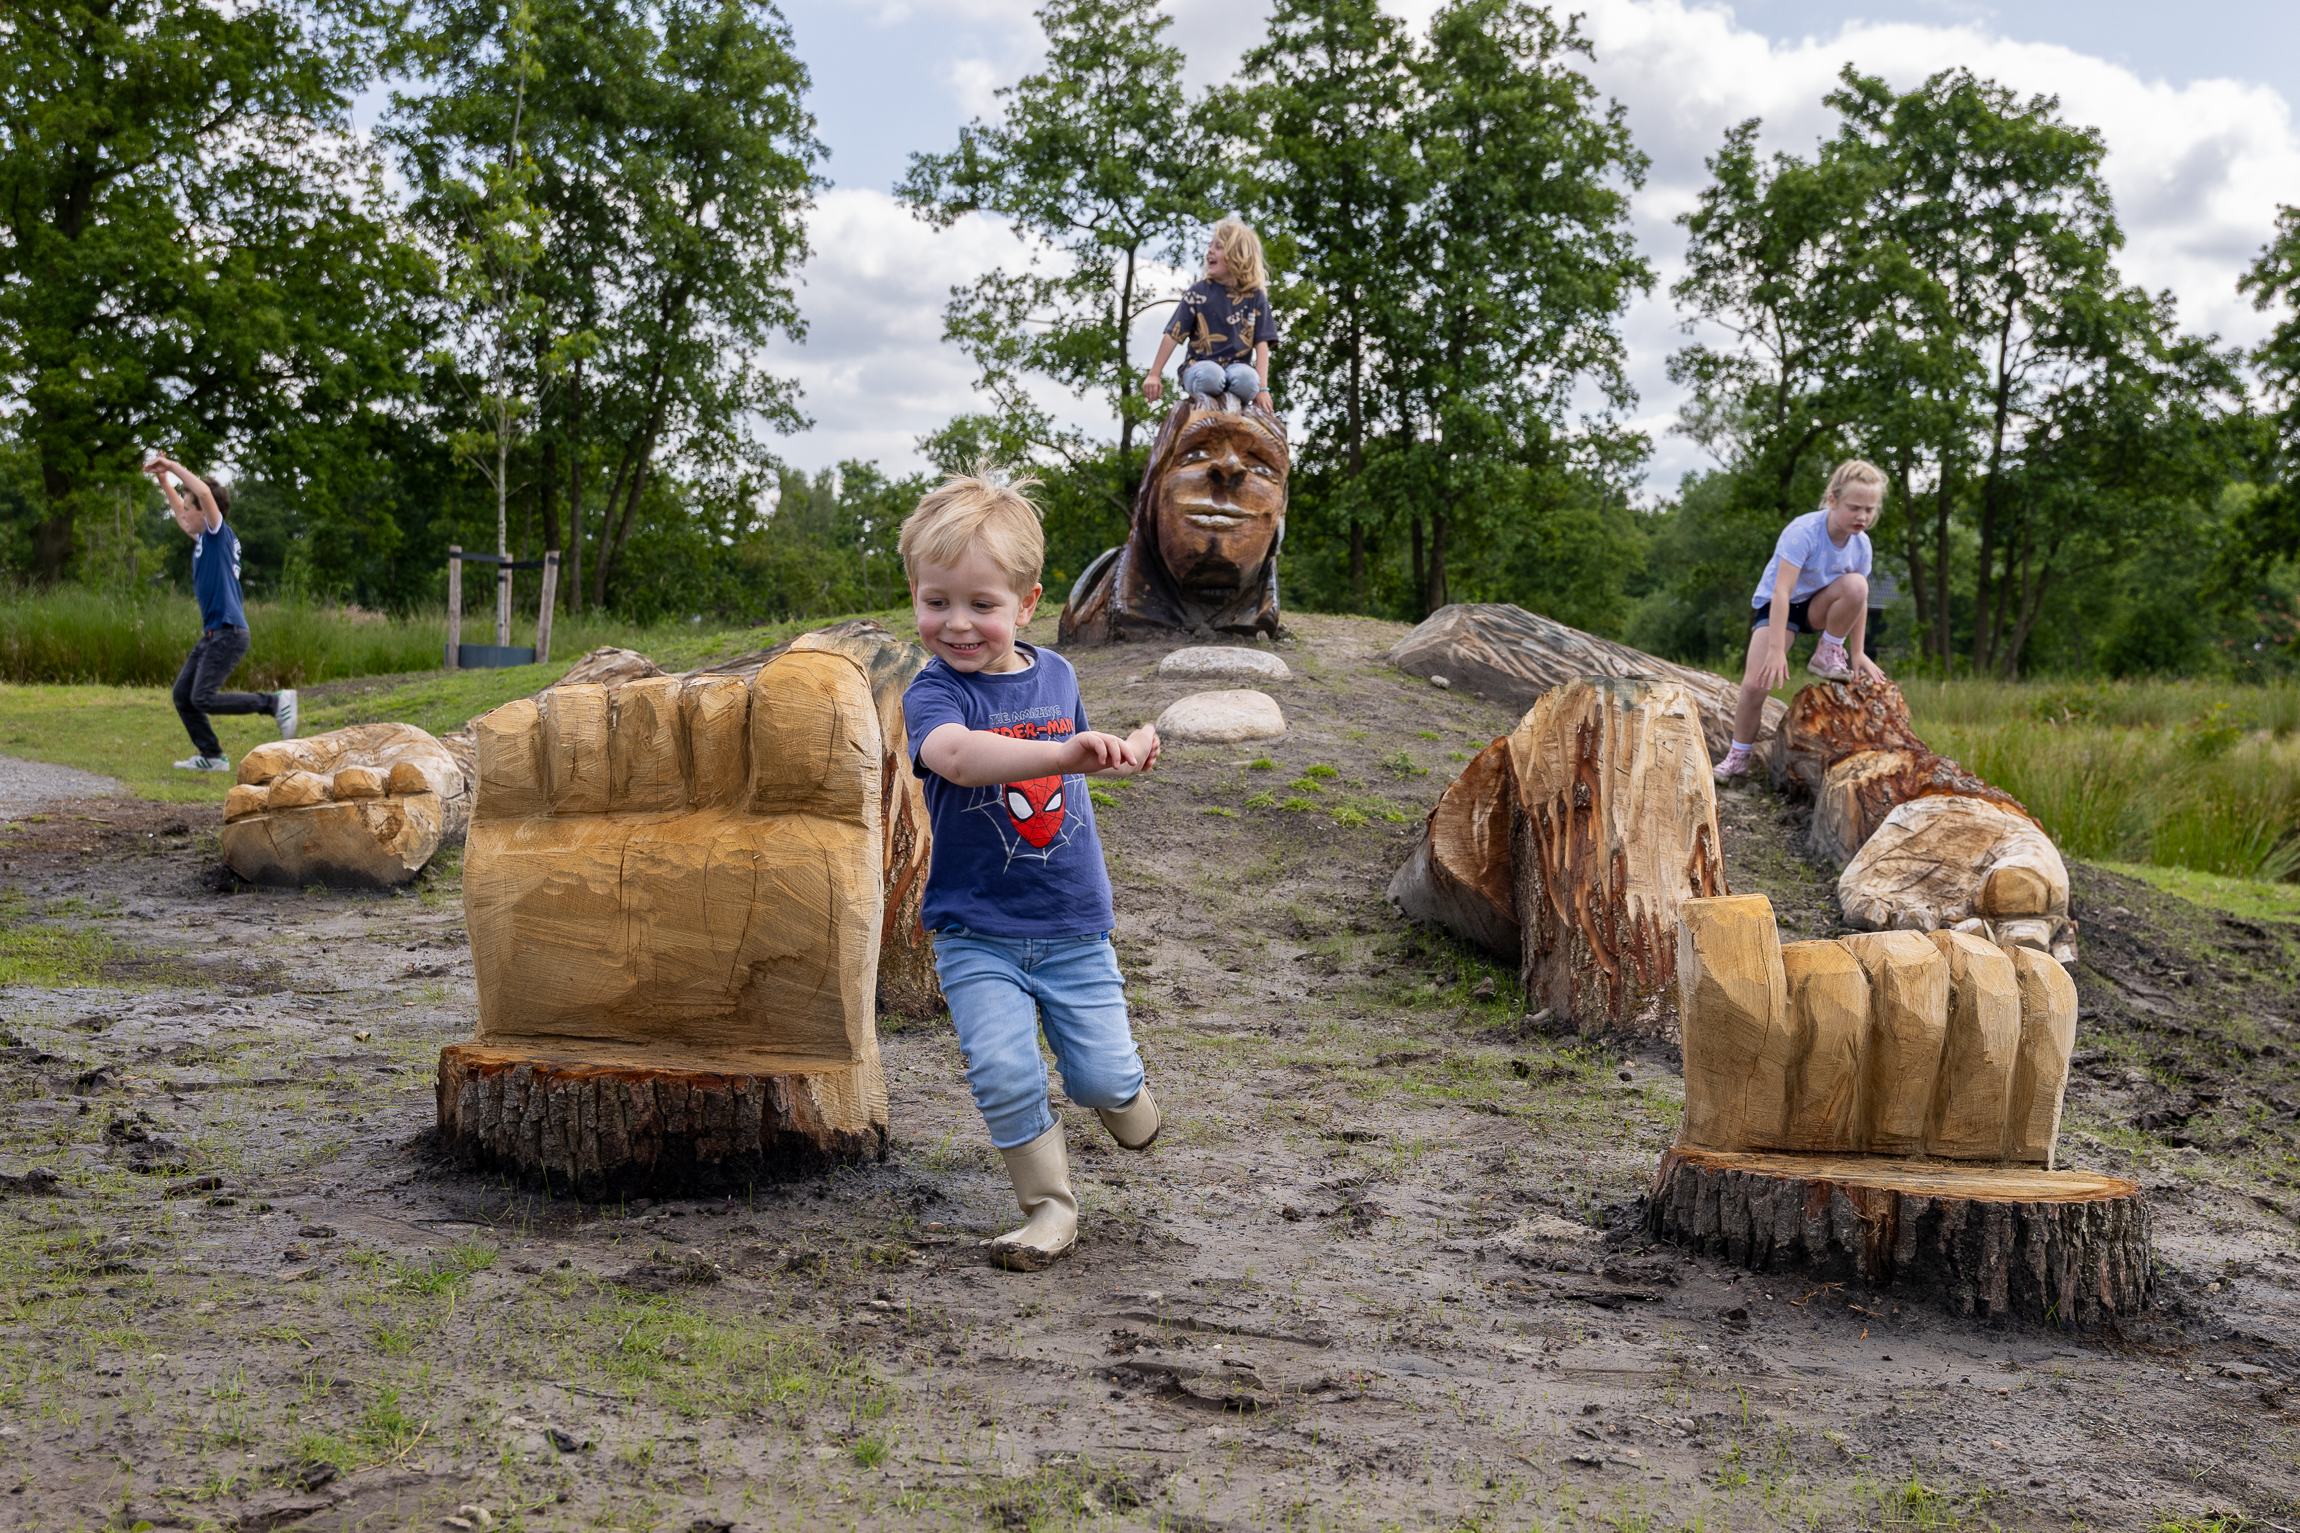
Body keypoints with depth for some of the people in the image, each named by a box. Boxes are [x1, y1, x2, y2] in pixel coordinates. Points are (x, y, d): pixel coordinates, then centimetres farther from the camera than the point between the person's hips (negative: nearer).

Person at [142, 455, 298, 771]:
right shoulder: (203, 539, 17)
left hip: (228, 633, -10)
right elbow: (180, 514, 36)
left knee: (203, 698, -17)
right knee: (183, 694, 8)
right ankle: (211, 756, 12)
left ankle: (276, 701, -10)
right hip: (212, 634, 10)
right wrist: (163, 480, 34)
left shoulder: (220, 533, -8)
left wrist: (174, 466, -14)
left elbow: (205, 492, -24)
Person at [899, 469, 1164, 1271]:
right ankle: (1051, 1206, 3)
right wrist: (1065, 753, -52)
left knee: (1105, 1078, 1)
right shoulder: (933, 693, -14)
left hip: (1074, 929, 3)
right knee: (1003, 1070, -18)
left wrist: (1126, 752, 4)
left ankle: (1121, 1094, 37)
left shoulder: (1056, 675, 2)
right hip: (977, 933, -3)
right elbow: (957, 755, -39)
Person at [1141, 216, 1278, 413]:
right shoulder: (1198, 293, 3)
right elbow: (1173, 335, 2)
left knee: (1247, 378, -36)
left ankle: (1230, 397, -7)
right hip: (1201, 366, -1)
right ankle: (1204, 397, -9)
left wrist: (1262, 387, -9)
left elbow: (1261, 344, 1)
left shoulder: (1255, 297, 5)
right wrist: (1154, 375, -2)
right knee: (1210, 375, -38)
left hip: (1237, 367, 1)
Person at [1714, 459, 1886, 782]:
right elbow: (1781, 591, -32)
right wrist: (1776, 649, -36)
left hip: (1817, 607, 4)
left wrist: (1857, 653, -7)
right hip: (1776, 606, -4)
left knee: (1855, 585, -29)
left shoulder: (1861, 543, -11)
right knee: (1756, 682, -21)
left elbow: (1859, 600, -3)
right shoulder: (1803, 532, -28)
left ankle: (1828, 656, -7)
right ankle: (1739, 756, -2)